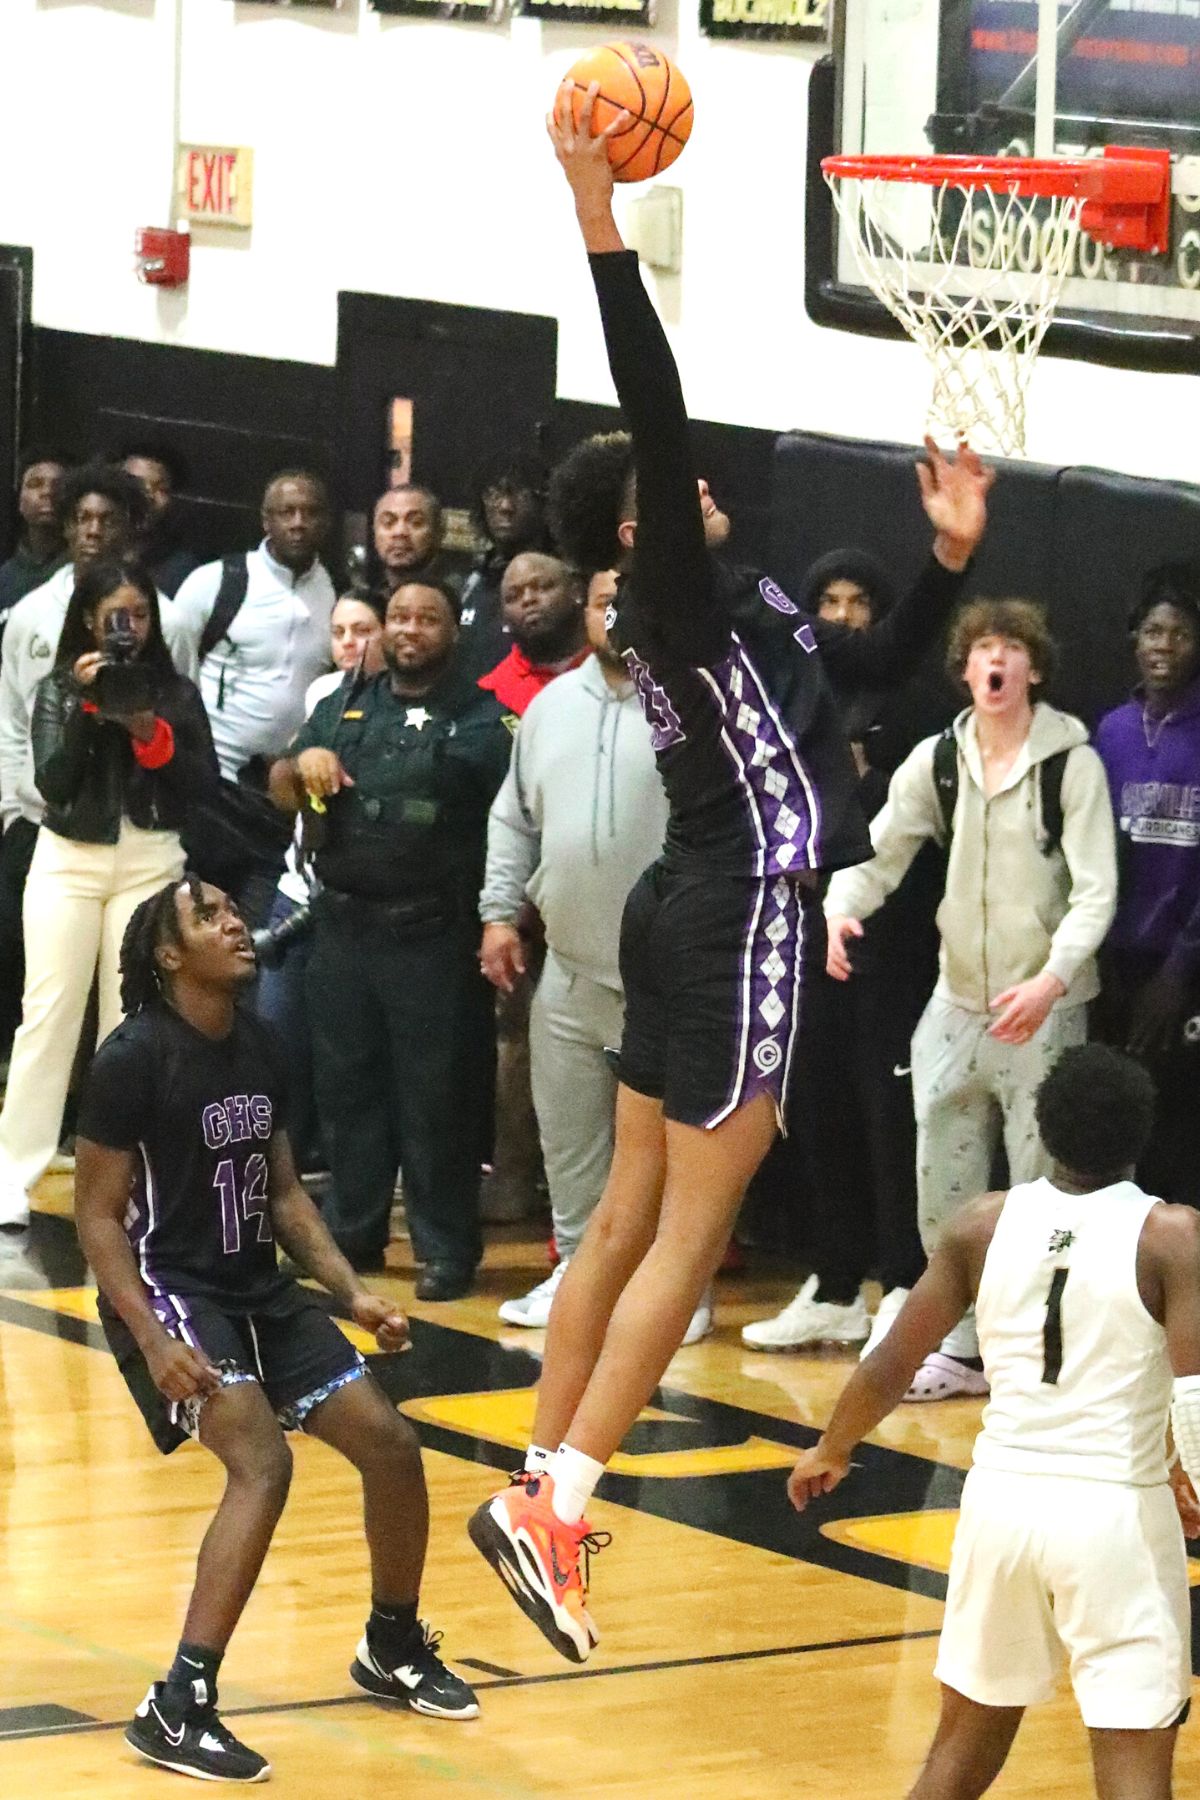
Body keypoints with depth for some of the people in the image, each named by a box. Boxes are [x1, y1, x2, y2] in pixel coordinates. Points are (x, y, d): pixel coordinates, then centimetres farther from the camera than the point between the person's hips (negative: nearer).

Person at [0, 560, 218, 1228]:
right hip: (68, 860, -1)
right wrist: (87, 706, -14)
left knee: (134, 1019, 0)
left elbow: (206, 784, 0)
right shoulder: (58, 690, 4)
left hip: (151, 861, 1)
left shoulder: (178, 692, 5)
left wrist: (152, 736, -13)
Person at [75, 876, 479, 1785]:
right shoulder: (135, 1058, -16)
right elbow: (97, 1216, -14)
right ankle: (177, 1709, -26)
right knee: (263, 1462, -27)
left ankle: (394, 1646, 29)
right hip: (168, 1291, -8)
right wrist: (154, 1341, -23)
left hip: (261, 1290, 8)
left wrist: (352, 1293, 5)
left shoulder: (260, 1047, 6)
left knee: (390, 1442, 4)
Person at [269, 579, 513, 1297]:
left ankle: (446, 1249, 4)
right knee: (347, 1084, 10)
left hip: (436, 935, -5)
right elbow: (281, 794, 15)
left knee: (436, 1095, -2)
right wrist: (302, 764, -8)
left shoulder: (481, 718, 0)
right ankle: (352, 1232, 21)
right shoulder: (344, 710, 15)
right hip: (345, 923, 5)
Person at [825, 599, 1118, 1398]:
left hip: (1043, 1010, -5)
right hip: (958, 1005, 5)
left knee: (1044, 1187, -5)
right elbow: (879, 853, 7)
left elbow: (1096, 893, -13)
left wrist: (1053, 978, -27)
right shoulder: (938, 760, 5)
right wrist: (839, 908, -15)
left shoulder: (1072, 762, -8)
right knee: (944, 1184, 8)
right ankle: (963, 1346, 19)